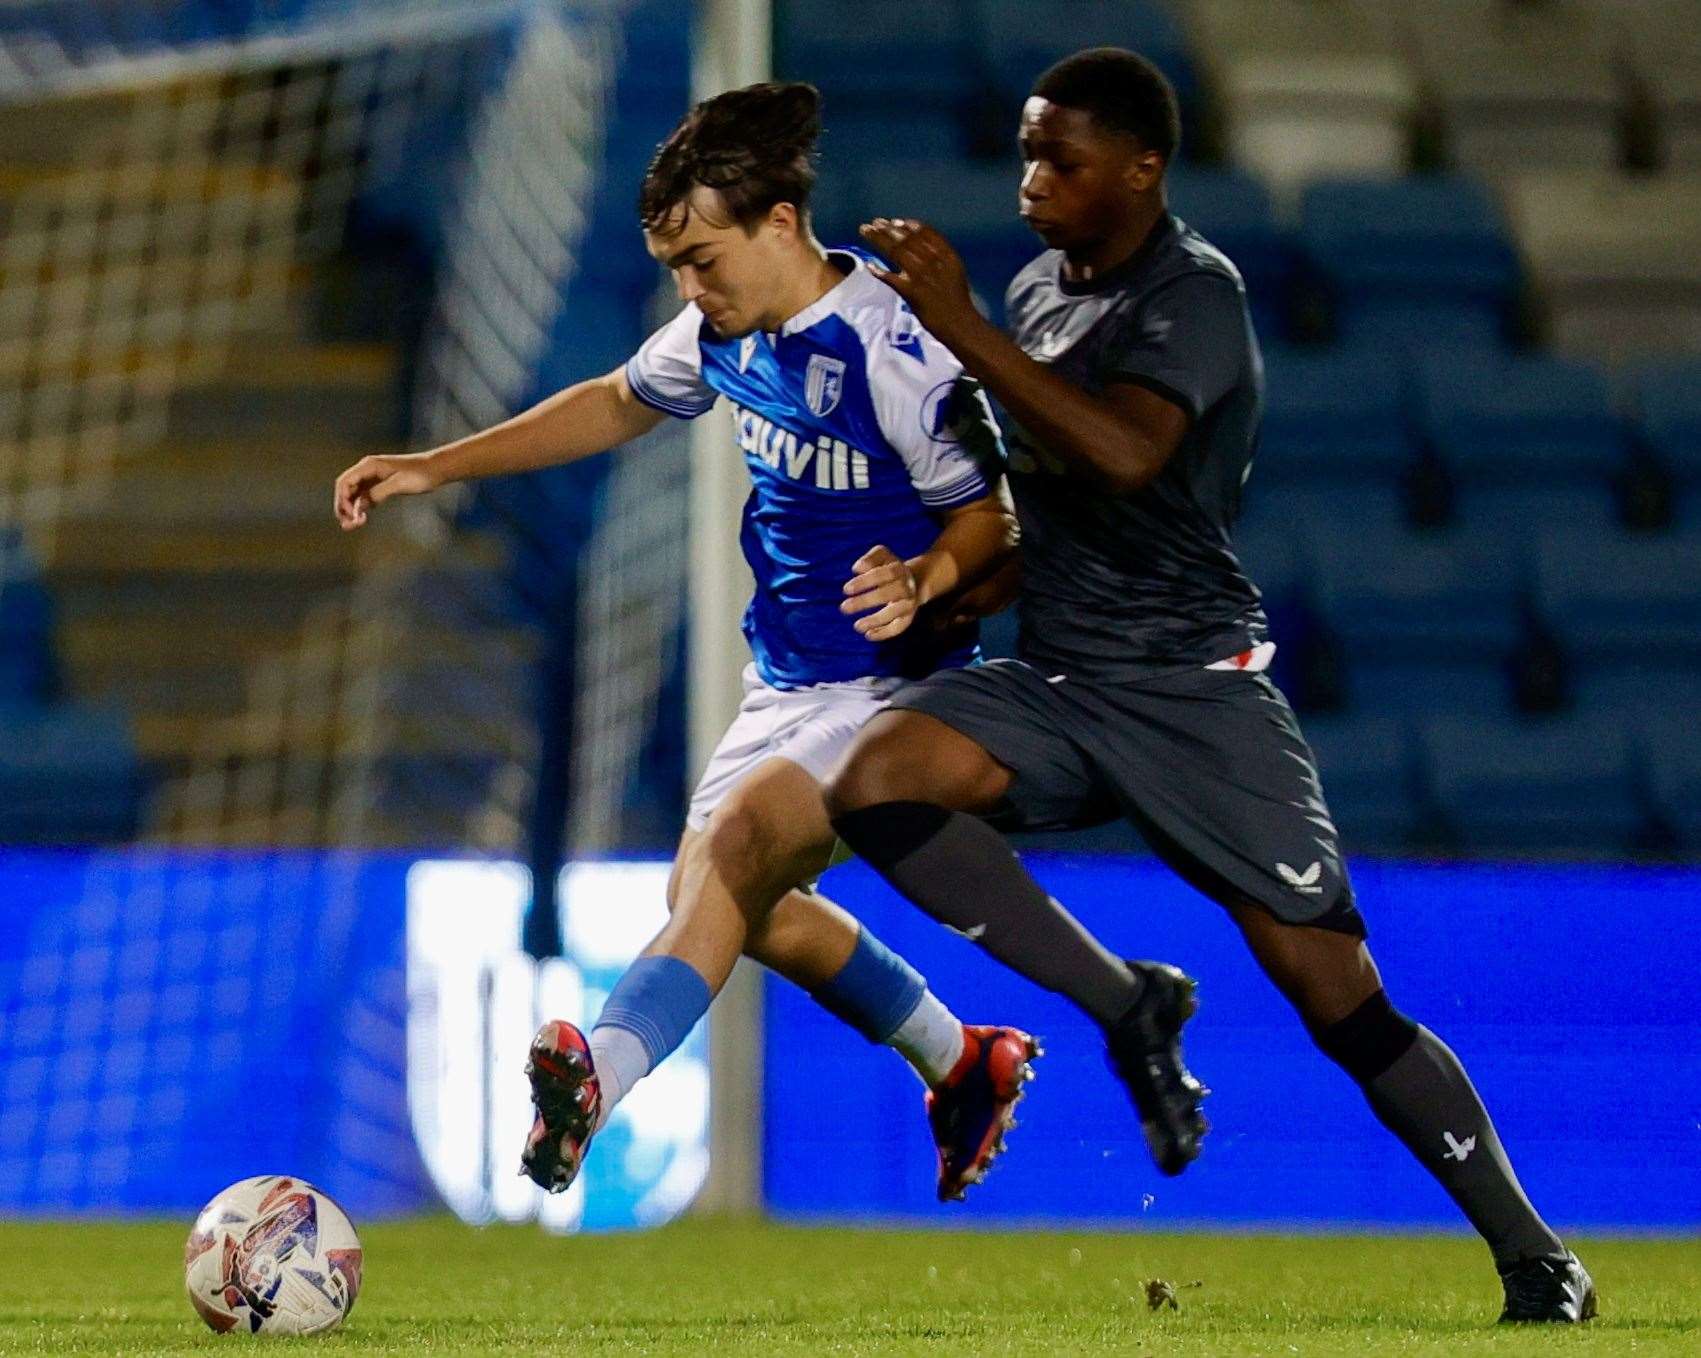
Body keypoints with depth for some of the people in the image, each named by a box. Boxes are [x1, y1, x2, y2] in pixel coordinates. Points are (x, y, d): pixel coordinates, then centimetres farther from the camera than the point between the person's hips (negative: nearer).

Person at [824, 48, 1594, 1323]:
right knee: (879, 776, -23)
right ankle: (1125, 1009, -10)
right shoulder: (1040, 288, 11)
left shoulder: (1195, 293, -12)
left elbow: (1126, 454, -32)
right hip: (1059, 684, 6)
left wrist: (964, 328, -31)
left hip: (1194, 691, -6)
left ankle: (1536, 1258, 7)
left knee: (1341, 999, -7)